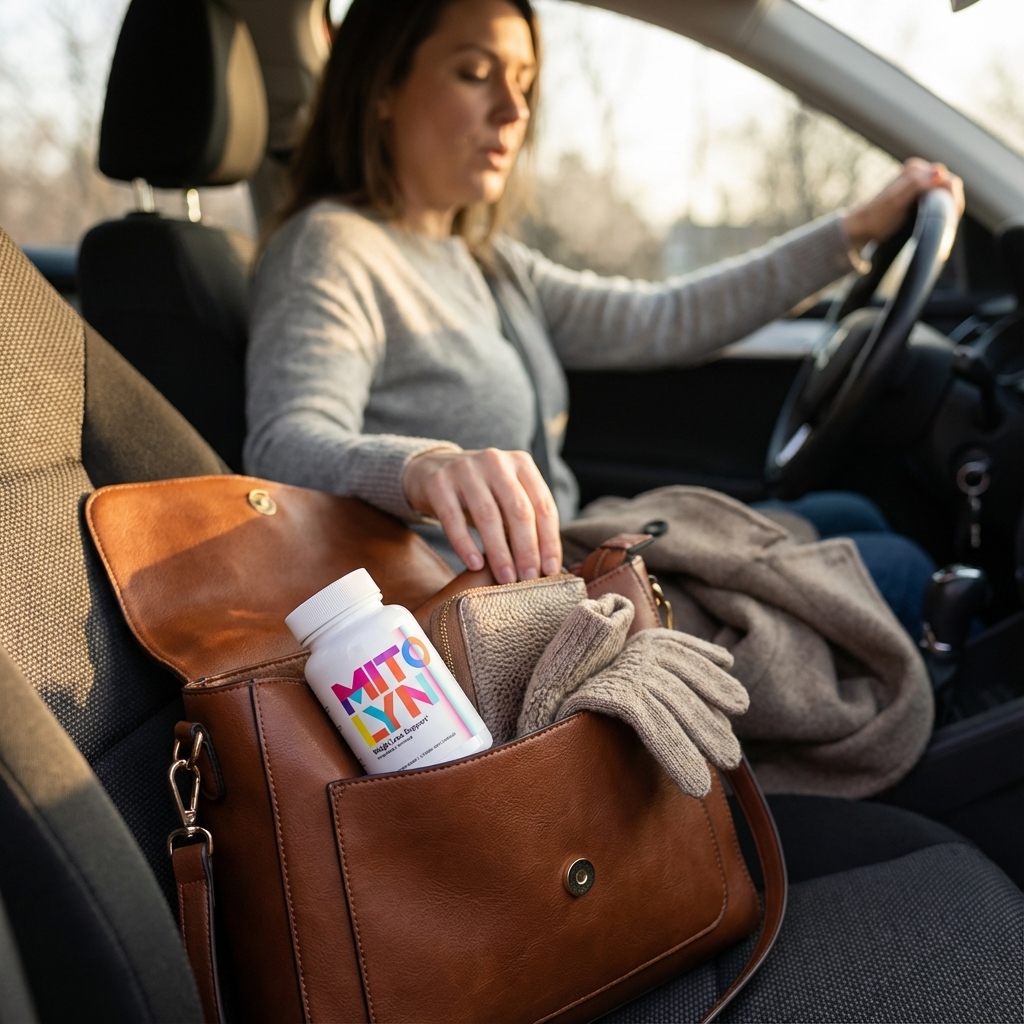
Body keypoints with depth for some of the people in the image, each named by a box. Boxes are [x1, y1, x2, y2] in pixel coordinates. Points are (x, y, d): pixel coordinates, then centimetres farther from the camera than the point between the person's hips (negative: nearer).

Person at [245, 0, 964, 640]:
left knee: (847, 518, 14)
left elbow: (661, 322, 10)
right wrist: (422, 468, -52)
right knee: (893, 570, -7)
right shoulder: (328, 251, -13)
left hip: (554, 576, 9)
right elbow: (286, 447, -30)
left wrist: (857, 230, 9)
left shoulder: (482, 261, 13)